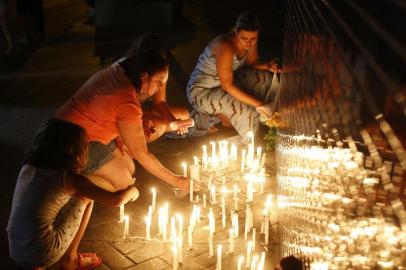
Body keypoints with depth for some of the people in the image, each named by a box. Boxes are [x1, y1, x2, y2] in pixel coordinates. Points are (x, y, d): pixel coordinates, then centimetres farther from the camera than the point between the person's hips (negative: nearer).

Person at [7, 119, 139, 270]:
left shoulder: (27, 168, 7)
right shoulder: (69, 179, -10)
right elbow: (116, 200, -11)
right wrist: (132, 191, 11)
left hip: (15, 252, 6)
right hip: (42, 254, -6)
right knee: (86, 198, 8)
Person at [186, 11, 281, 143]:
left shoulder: (249, 41, -11)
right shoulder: (225, 46, -34)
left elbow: (253, 62, 8)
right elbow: (227, 85, -31)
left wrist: (267, 66, -16)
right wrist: (257, 103, -31)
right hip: (202, 92, -9)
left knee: (267, 79, -2)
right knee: (244, 110, -31)